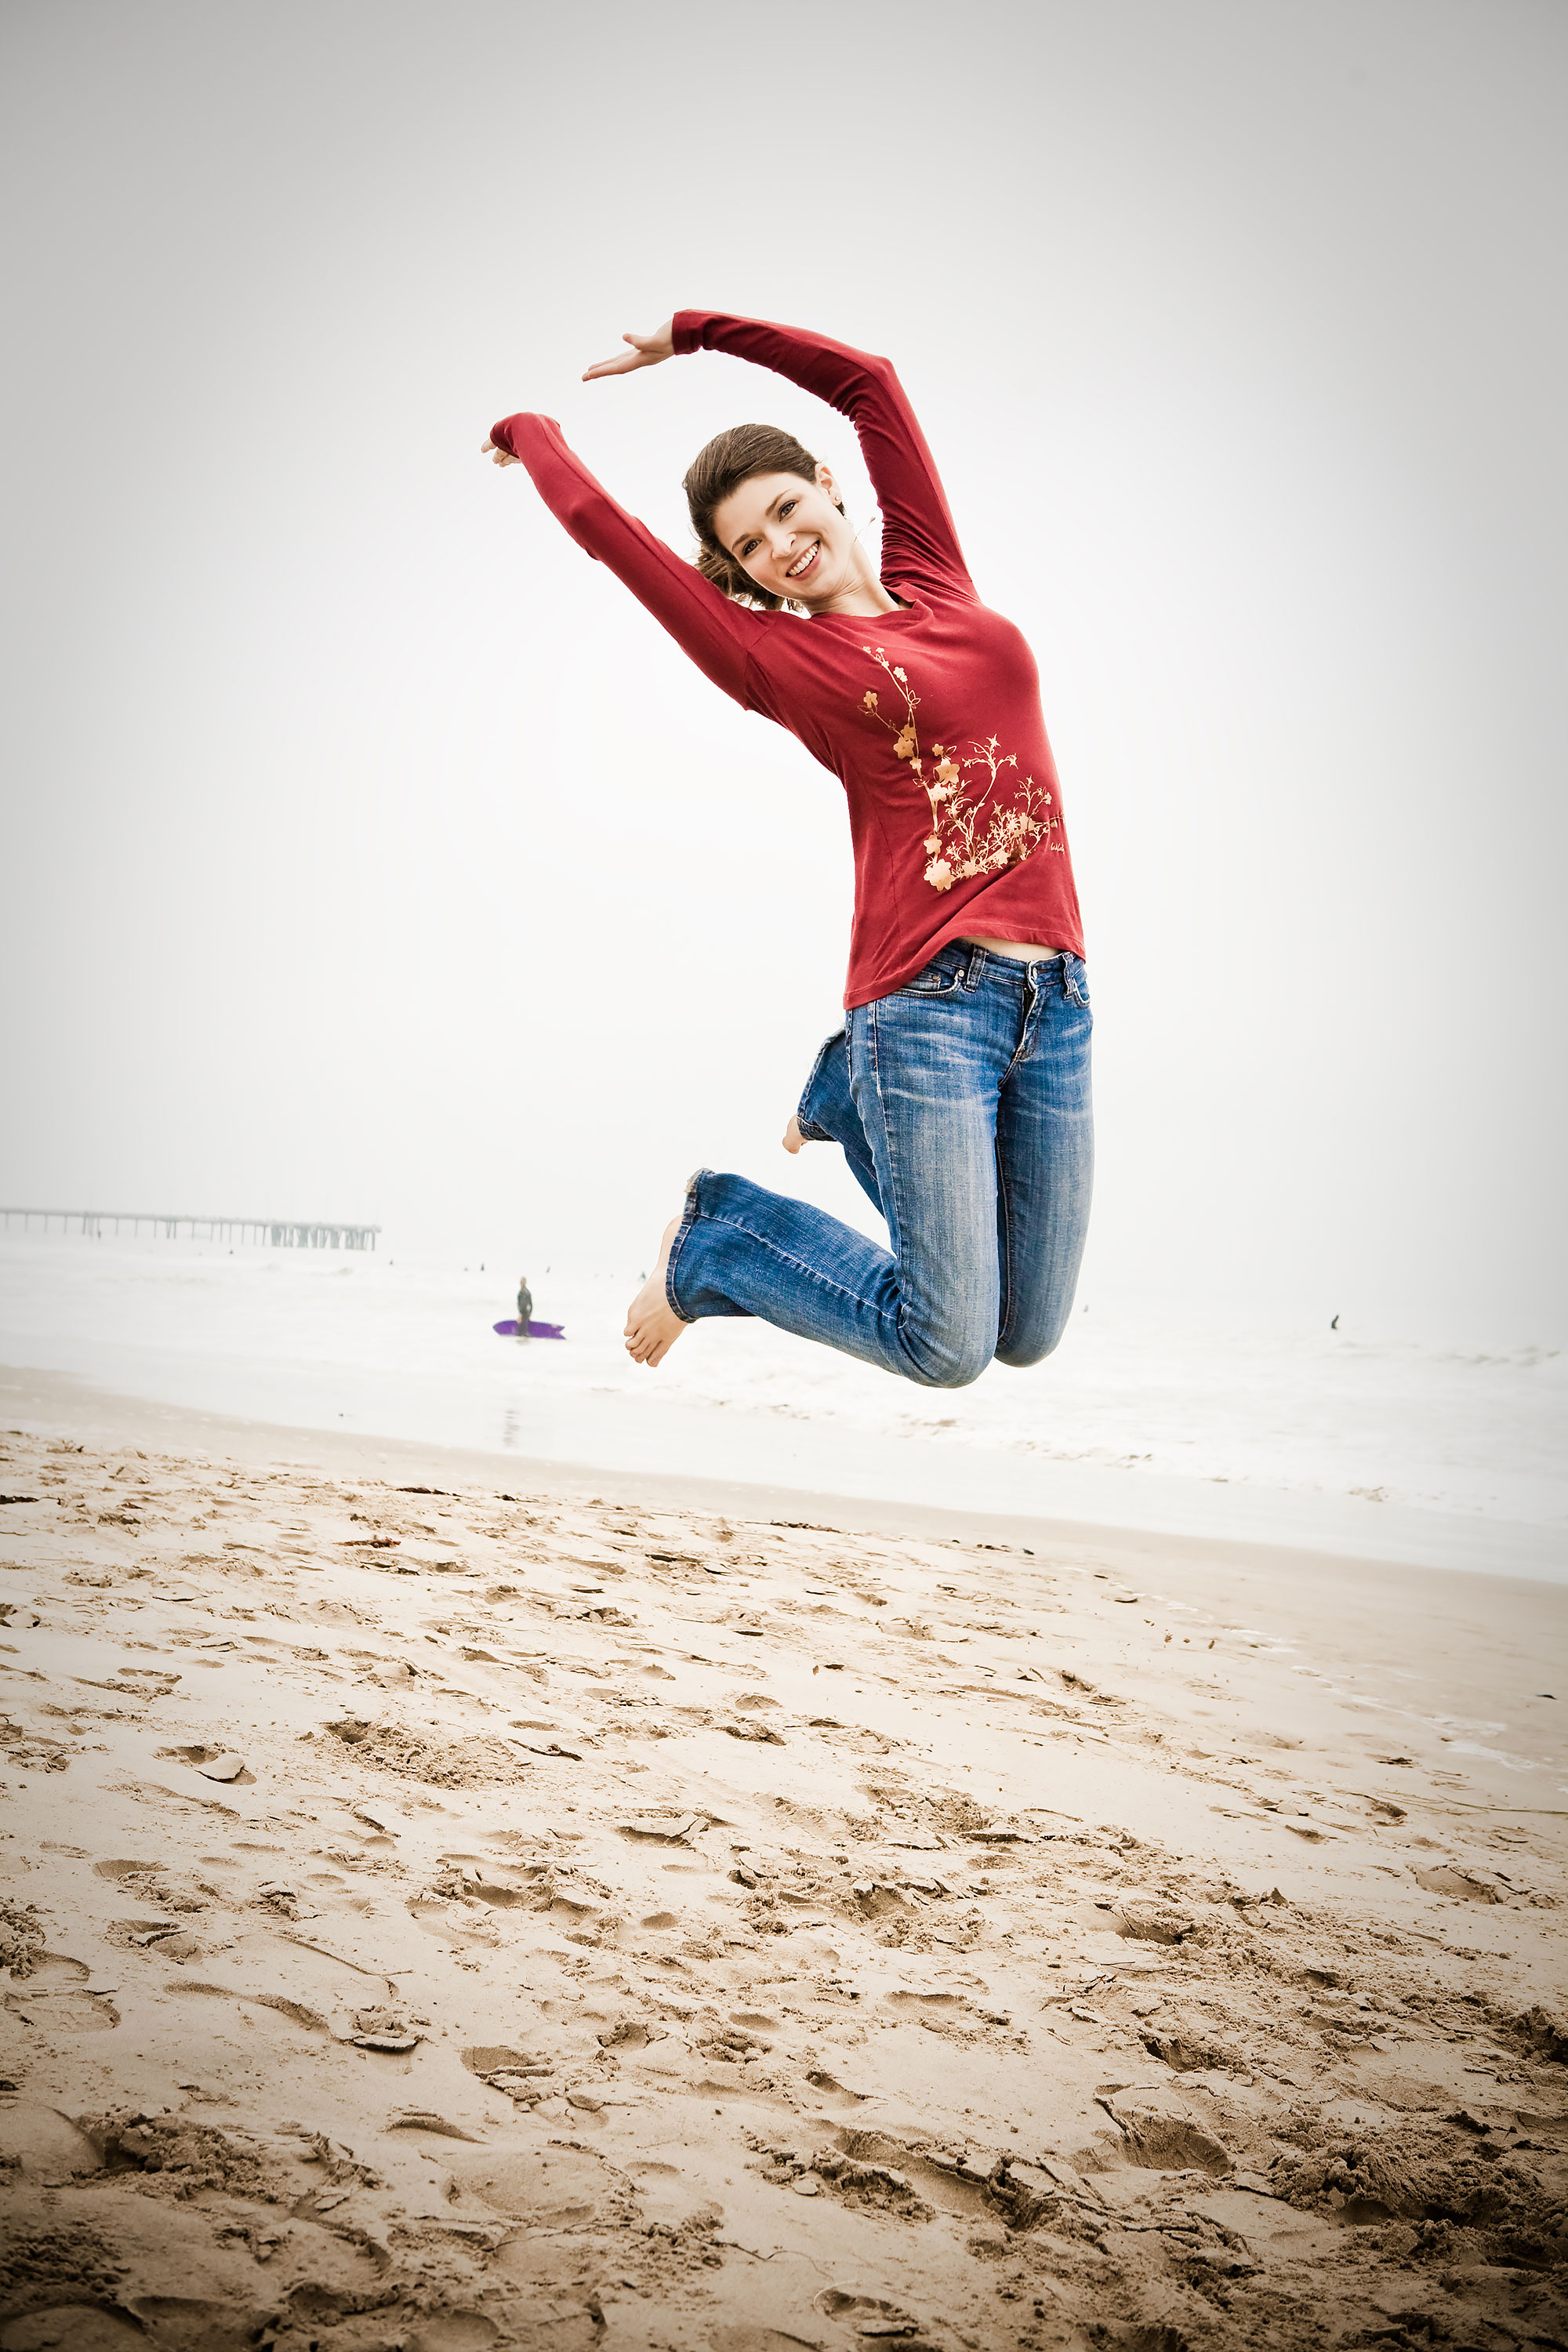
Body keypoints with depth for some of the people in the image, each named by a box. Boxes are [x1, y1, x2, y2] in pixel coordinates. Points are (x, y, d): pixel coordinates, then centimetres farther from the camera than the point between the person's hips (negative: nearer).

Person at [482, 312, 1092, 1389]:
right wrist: (533, 431, 26)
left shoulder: (935, 579, 15)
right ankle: (711, 1234, 16)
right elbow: (601, 521, 7)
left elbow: (868, 377, 18)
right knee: (946, 1346, -7)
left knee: (1025, 1335, 10)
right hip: (928, 994, -5)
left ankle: (852, 1103, 29)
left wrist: (691, 331, 22)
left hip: (1056, 996, 5)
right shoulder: (779, 657, 4)